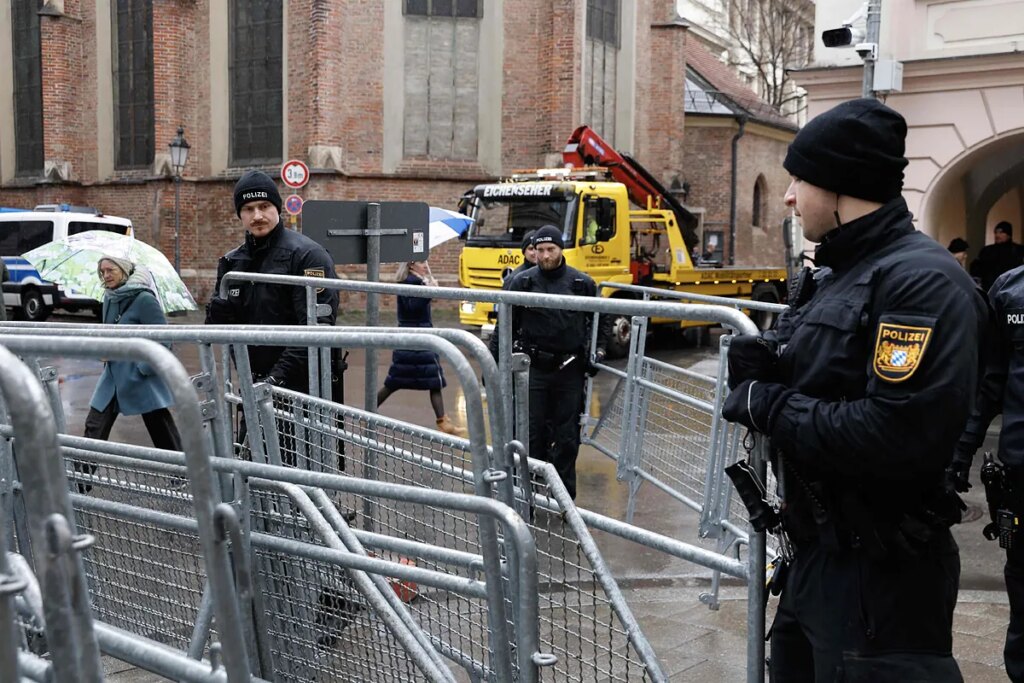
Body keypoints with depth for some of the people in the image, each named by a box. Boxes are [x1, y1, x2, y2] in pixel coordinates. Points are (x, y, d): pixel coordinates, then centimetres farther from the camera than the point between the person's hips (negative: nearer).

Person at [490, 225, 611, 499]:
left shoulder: (582, 283, 1)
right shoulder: (523, 282, -1)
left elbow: (604, 317, 15)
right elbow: (505, 323, 5)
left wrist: (598, 349, 4)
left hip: (570, 370, 1)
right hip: (534, 368, -1)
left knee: (567, 435, 7)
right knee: (532, 433, 1)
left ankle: (565, 495, 17)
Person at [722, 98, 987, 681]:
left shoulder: (922, 279, -19)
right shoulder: (829, 276, 11)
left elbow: (903, 436, -31)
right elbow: (807, 383, 13)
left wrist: (770, 407, -19)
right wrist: (760, 367, -10)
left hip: (881, 575, -9)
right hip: (815, 553, 9)